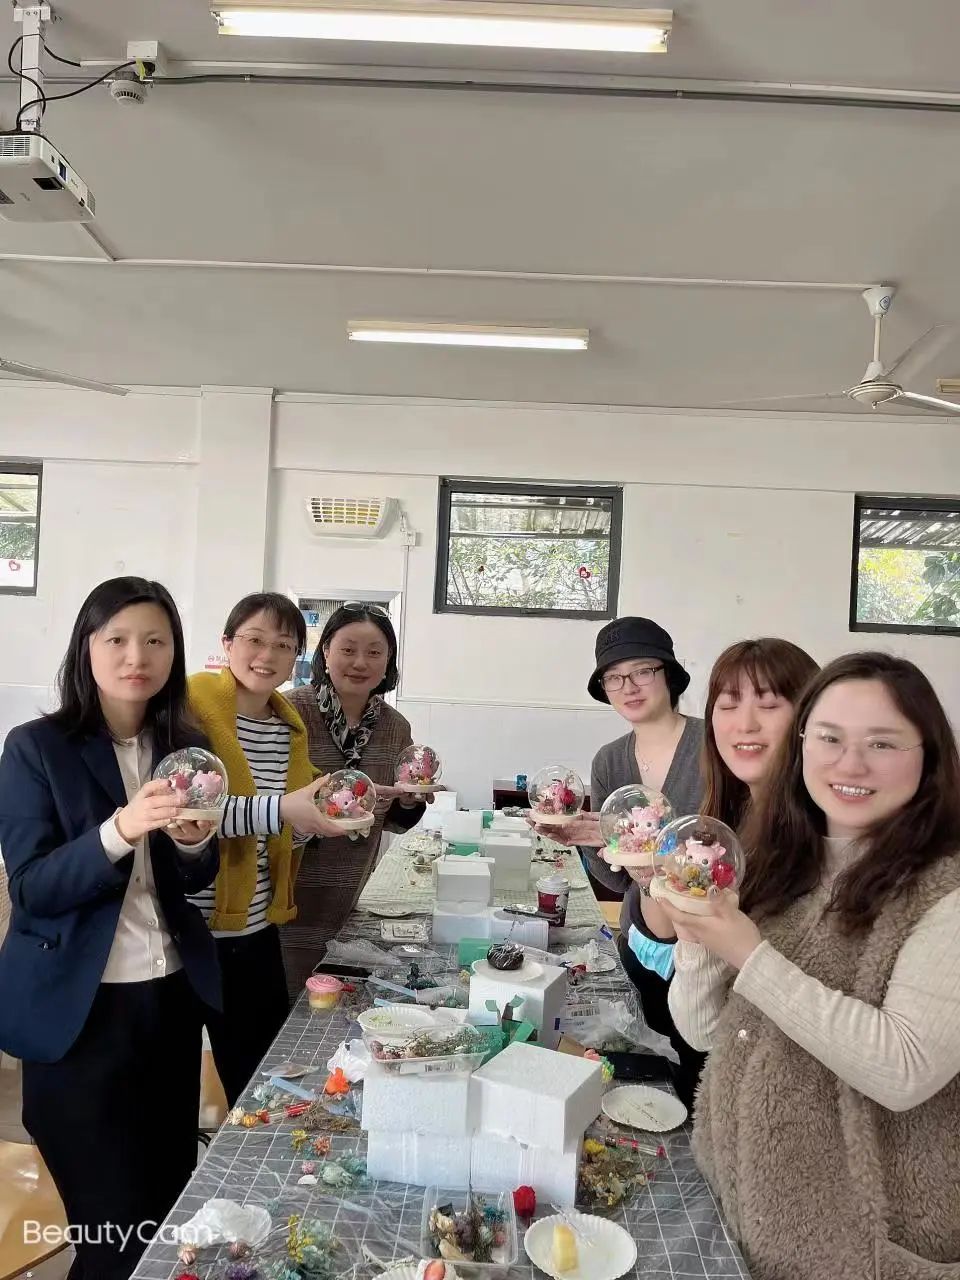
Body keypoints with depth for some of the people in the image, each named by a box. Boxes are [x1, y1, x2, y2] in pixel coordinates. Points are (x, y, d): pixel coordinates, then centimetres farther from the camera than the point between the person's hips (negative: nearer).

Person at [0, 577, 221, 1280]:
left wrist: (194, 840, -16)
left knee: (173, 1199, 17)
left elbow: (196, 879, 7)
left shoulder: (186, 747, 3)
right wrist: (121, 829, -31)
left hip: (174, 995, 5)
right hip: (79, 1008, -4)